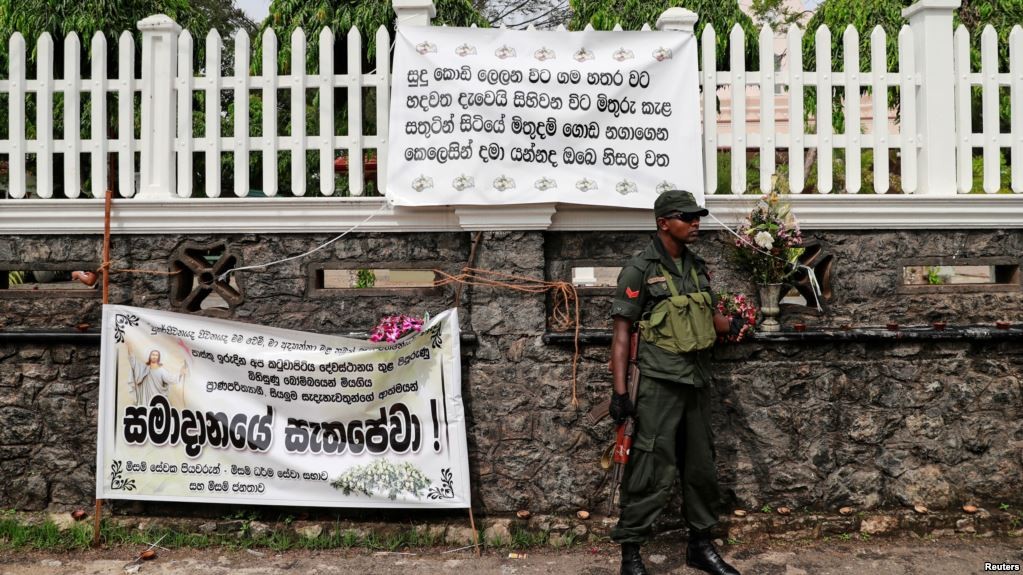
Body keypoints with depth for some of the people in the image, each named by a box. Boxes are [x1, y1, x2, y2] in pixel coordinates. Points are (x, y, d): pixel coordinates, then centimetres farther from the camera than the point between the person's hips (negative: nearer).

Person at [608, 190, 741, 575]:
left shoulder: (697, 267, 11)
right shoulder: (640, 270, -9)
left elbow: (711, 319, 19)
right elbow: (622, 333, -10)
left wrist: (735, 323, -3)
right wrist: (619, 391, -15)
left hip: (697, 383, 7)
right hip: (659, 384, -7)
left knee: (701, 467, 15)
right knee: (651, 470, -5)